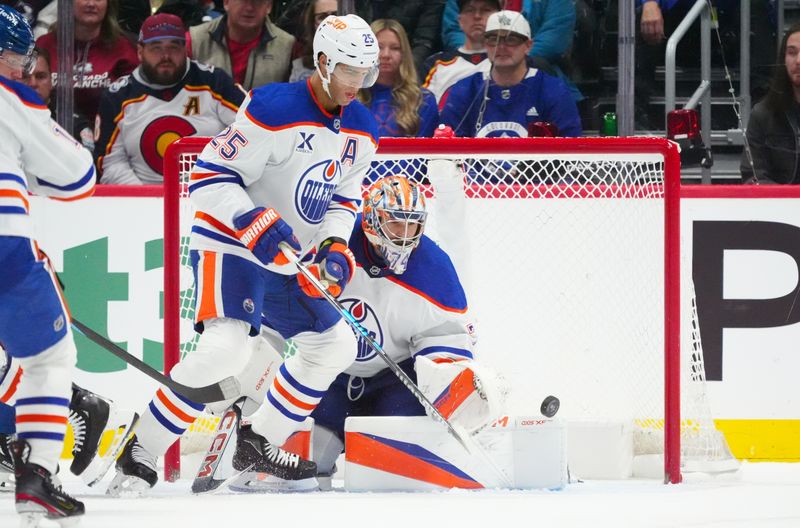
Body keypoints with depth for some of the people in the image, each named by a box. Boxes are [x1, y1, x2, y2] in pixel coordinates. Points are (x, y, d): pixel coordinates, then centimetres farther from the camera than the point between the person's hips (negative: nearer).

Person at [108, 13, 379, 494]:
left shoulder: (362, 132, 4)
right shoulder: (274, 110, -21)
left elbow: (342, 198, 15)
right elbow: (209, 176, -19)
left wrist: (334, 247, -3)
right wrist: (254, 221, -30)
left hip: (287, 260, 9)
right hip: (230, 247, -9)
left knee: (335, 345, 11)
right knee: (227, 346, -28)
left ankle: (258, 442, 22)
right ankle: (139, 455, -20)